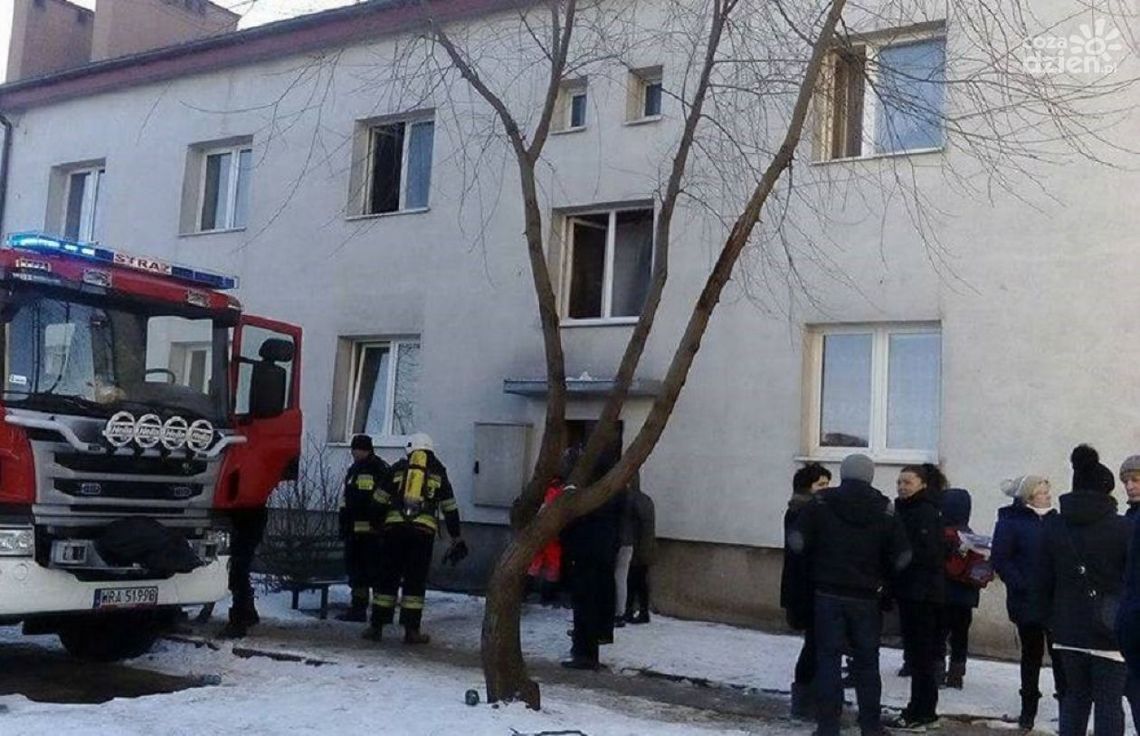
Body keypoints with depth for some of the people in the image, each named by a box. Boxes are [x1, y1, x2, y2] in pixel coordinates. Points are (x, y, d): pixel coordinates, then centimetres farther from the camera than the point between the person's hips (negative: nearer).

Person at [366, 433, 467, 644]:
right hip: (424, 530, 0)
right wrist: (456, 539, 20)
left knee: (388, 577, 7)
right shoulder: (438, 472, 15)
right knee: (415, 580, 4)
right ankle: (411, 630, 3)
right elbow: (450, 508, 15)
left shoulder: (399, 468, 14)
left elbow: (379, 500, 14)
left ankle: (376, 626, 9)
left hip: (395, 526, 1)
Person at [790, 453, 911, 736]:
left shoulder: (820, 504, -4)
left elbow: (796, 542, -10)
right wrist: (880, 575, 13)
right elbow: (902, 557, -4)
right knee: (867, 660, 12)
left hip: (828, 594, -1)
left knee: (828, 657, 5)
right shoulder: (884, 511, -2)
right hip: (866, 598, 1)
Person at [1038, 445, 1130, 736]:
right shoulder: (1123, 528, -10)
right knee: (1108, 703, 3)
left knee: (1074, 698, 16)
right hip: (1109, 633, -4)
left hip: (1069, 631, 4)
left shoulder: (1053, 527, 2)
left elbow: (1043, 581, 5)